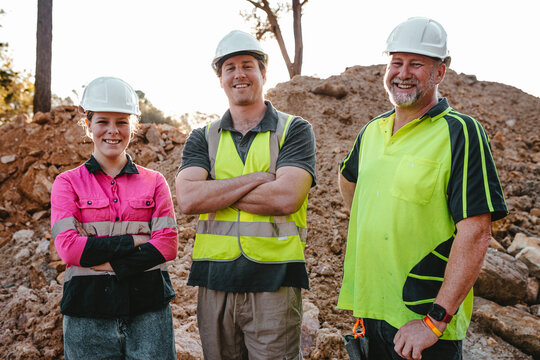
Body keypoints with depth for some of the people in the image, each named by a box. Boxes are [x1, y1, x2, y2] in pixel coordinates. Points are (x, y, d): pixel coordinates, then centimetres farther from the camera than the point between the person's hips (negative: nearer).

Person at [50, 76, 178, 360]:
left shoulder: (154, 181, 8)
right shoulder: (68, 183, 5)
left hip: (148, 306, 1)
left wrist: (108, 263, -12)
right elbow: (68, 247, -7)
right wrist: (134, 240, -10)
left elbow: (168, 244, -2)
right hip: (89, 309, -1)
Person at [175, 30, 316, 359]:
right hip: (214, 282, 3)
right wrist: (256, 178, -12)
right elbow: (187, 199, -7)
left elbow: (285, 197, -14)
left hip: (274, 281, -3)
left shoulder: (295, 130, 2)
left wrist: (216, 194, -8)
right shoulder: (203, 138, 11)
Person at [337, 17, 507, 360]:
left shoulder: (461, 133, -12)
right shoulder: (373, 130, 7)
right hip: (370, 307, 6)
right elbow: (349, 179, 29)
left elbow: (475, 232, -19)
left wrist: (435, 320, -21)